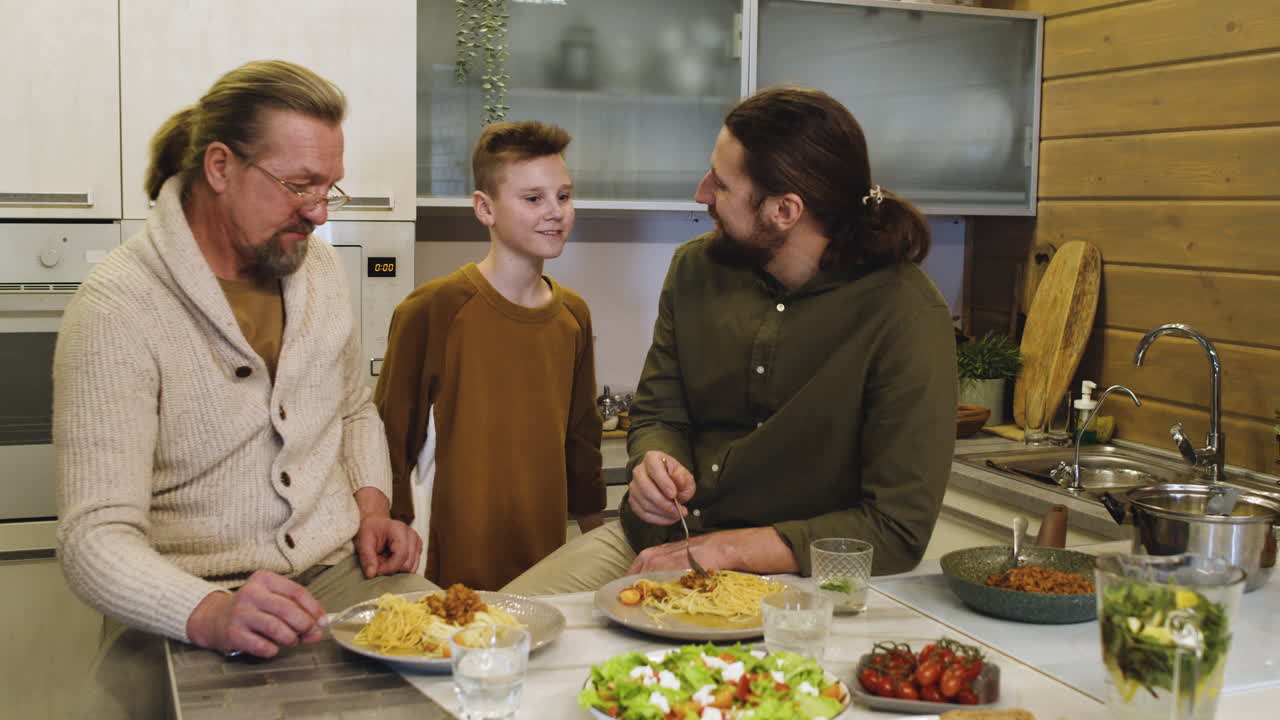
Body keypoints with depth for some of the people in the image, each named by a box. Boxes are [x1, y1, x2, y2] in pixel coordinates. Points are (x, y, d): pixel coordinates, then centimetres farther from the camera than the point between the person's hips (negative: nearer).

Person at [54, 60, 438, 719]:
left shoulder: (317, 265, 8)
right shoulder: (117, 308, -13)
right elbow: (96, 539, -18)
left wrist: (372, 504, 5)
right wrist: (212, 615, -36)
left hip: (338, 569, 5)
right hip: (182, 608, -5)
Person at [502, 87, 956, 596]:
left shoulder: (908, 316, -18)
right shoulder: (696, 268, 0)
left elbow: (898, 531, -20)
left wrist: (721, 549, -20)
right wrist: (654, 464, -14)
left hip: (782, 577, -5)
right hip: (652, 539, 5)